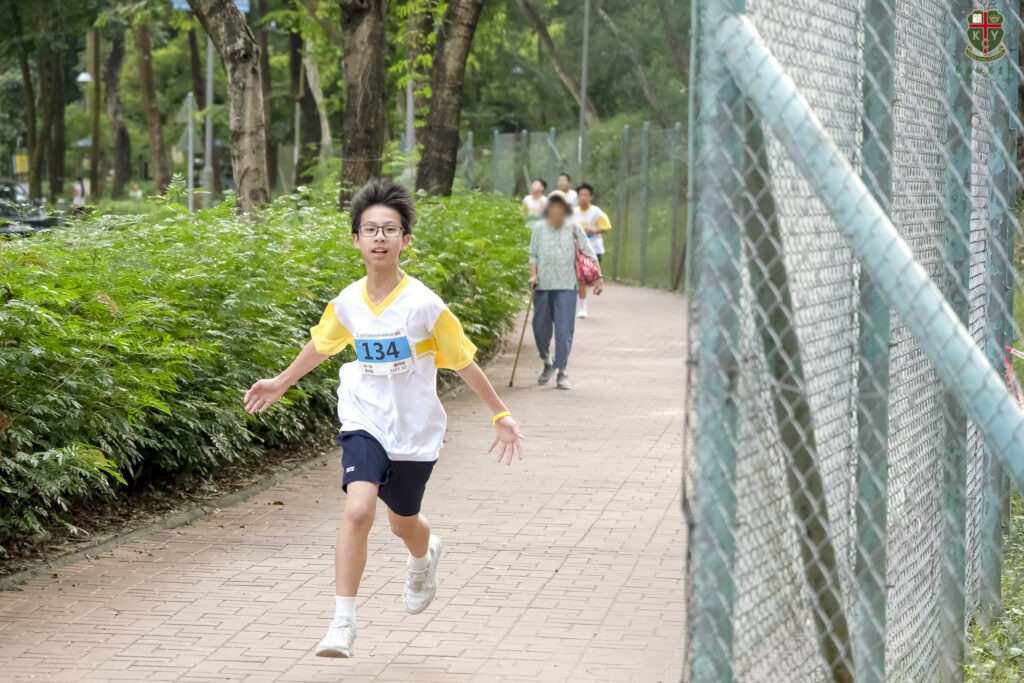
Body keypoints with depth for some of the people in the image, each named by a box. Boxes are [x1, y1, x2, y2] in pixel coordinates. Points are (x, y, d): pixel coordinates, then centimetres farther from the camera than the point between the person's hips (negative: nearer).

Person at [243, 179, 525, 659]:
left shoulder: (424, 305, -16)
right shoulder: (347, 304, -7)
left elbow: (463, 362, -5)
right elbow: (321, 345, 15)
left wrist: (500, 415, -1)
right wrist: (280, 384, 26)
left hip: (415, 432, -1)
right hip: (365, 422, 1)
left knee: (402, 523, 17)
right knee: (358, 509, -22)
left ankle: (425, 556, 56)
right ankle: (343, 622, -16)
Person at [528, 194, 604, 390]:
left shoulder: (574, 229, 2)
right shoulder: (539, 229, 5)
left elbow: (589, 253, 2)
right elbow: (533, 255, 10)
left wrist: (598, 276, -6)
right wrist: (533, 275, -6)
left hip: (566, 287, -2)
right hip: (543, 286, 2)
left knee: (564, 330, -8)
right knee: (540, 328, 8)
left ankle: (562, 371, -2)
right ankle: (547, 363, 33)